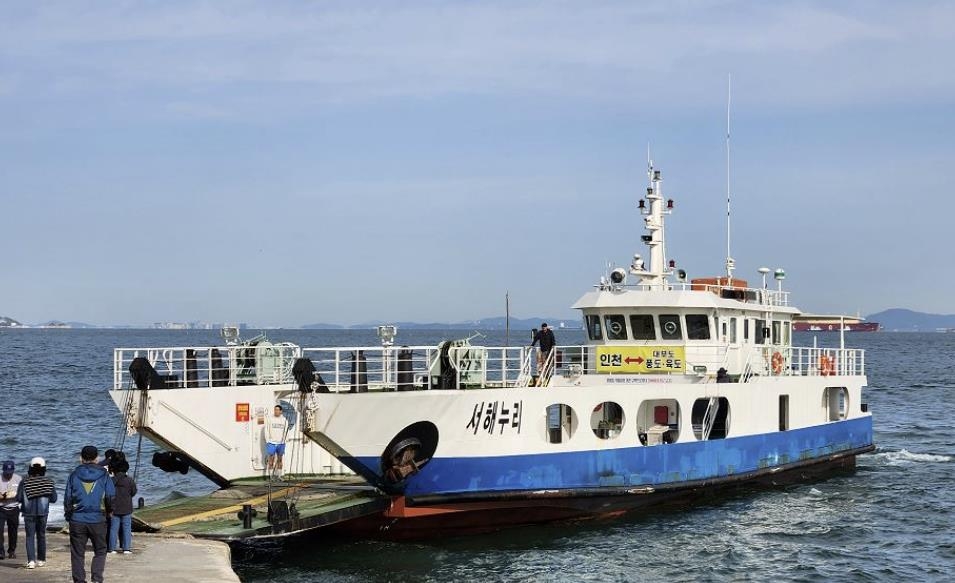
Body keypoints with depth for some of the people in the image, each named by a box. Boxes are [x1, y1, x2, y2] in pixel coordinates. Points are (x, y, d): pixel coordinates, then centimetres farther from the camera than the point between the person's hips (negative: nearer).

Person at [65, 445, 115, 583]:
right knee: (100, 551, 11)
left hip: (77, 520, 0)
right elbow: (111, 497, -3)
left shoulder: (74, 475, 2)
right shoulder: (103, 475, -1)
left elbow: (67, 498, 2)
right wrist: (109, 511, 16)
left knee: (77, 554, 8)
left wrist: (68, 514, 16)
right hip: (98, 520, 0)